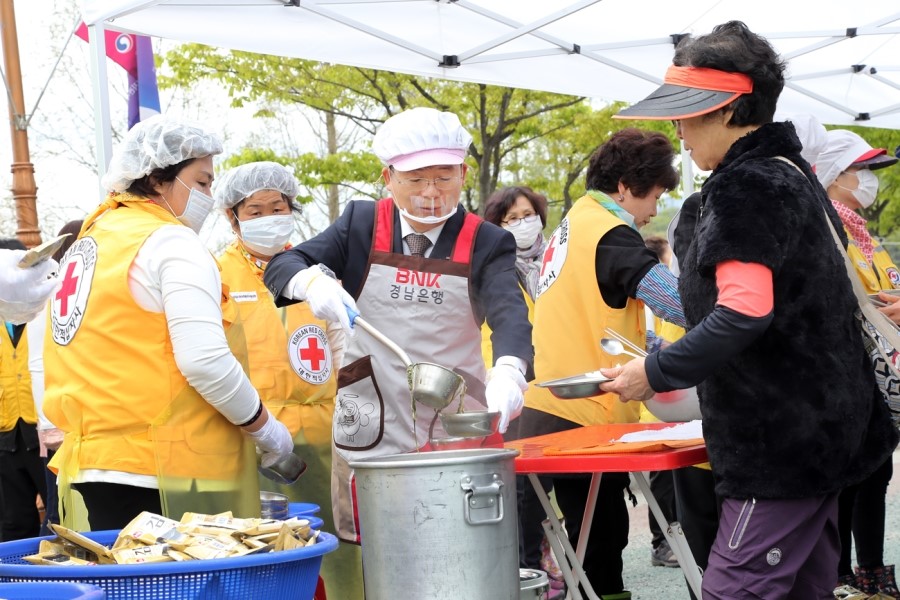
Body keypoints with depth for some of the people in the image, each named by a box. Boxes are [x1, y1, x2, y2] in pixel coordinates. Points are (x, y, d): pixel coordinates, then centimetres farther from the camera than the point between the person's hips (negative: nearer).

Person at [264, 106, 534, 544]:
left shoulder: (485, 244, 0)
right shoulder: (362, 225, 4)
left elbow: (508, 313, -16)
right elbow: (281, 266, -1)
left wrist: (508, 371, -39)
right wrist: (313, 282, -26)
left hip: (456, 436, 0)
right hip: (369, 433, 1)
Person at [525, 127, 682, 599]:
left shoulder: (571, 226, 17)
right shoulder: (611, 236, -13)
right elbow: (679, 303, -23)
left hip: (545, 411, 9)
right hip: (585, 419, -9)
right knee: (601, 543, -3)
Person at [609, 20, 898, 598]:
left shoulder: (745, 186, -17)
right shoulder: (795, 173, 15)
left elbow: (742, 314, -26)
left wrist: (656, 372, -15)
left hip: (783, 439, -10)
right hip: (828, 428, 10)